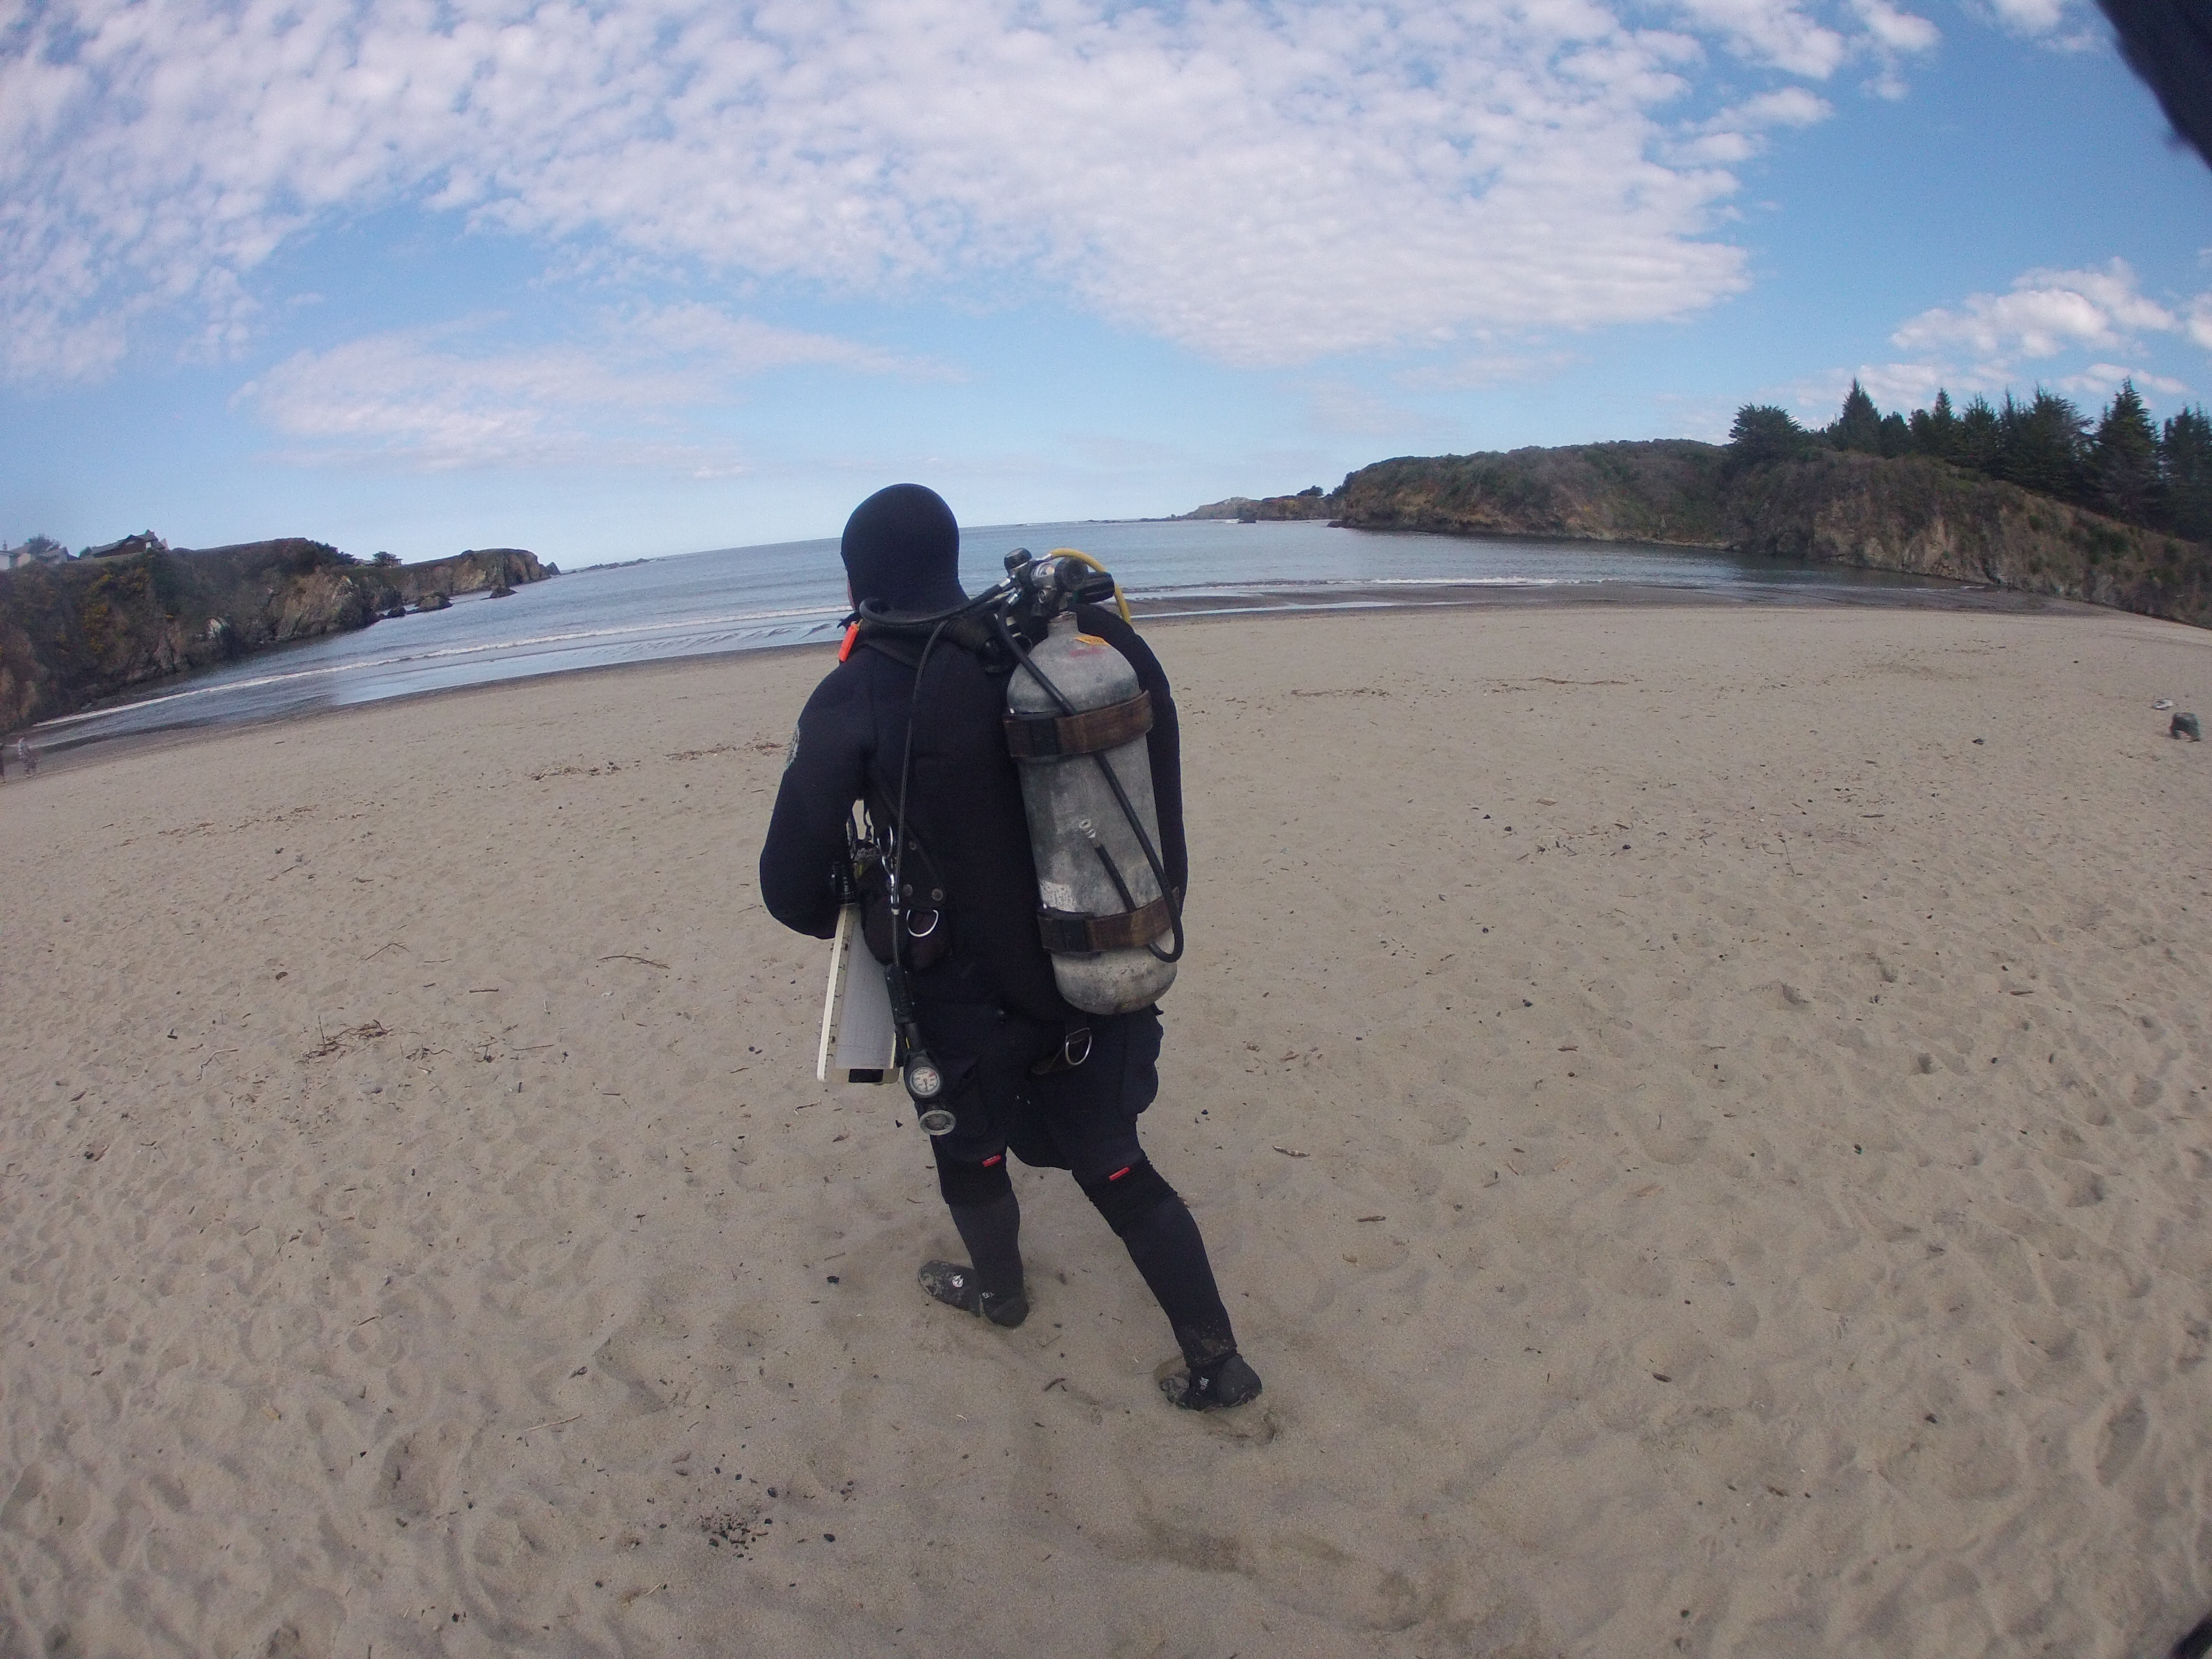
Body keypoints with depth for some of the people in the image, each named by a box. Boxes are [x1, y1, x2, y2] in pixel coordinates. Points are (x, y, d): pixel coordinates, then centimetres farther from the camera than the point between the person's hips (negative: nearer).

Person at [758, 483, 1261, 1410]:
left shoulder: (856, 700, -17)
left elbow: (792, 885, -18)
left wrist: (842, 915, 5)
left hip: (965, 995, -4)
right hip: (1092, 977, 4)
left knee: (969, 1148, 27)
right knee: (1114, 1165, 20)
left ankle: (998, 1289, 53)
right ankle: (1216, 1360, 24)